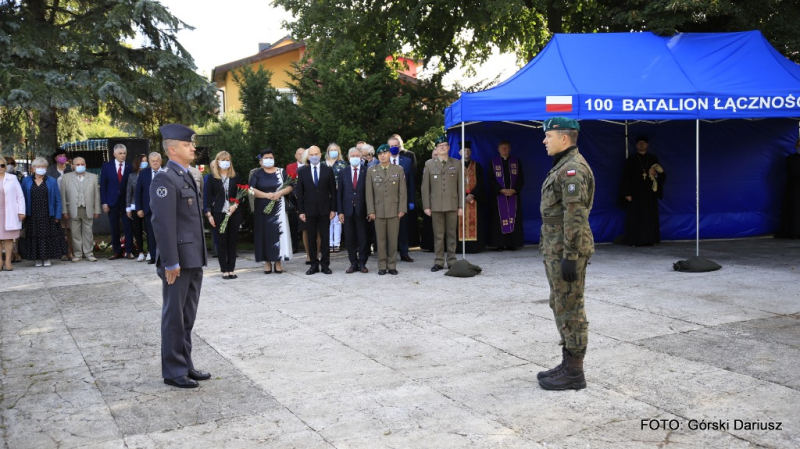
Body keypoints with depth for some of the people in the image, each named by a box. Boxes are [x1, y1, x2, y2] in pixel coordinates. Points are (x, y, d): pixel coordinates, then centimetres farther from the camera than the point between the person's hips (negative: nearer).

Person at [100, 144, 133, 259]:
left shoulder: (130, 167, 0)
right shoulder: (107, 166, 3)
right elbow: (103, 185, 3)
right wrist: (104, 202, -4)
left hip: (126, 201, -1)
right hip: (112, 201, 1)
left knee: (128, 227, 0)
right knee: (114, 228, 7)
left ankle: (129, 251, 7)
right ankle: (117, 251, 15)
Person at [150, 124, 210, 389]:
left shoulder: (188, 177, 14)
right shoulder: (165, 180, -14)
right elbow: (163, 224, -19)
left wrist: (199, 256, 15)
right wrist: (171, 263, -21)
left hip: (194, 259, 9)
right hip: (178, 261, -9)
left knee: (187, 317, 16)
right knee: (174, 317, 2)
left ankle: (186, 365, 26)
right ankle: (173, 372, 13)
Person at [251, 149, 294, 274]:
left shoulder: (282, 172, 9)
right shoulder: (257, 174, 5)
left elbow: (290, 186, 3)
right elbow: (251, 189, -5)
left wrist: (280, 193, -15)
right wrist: (266, 195, -16)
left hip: (278, 208, 0)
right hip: (262, 209, 0)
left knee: (279, 233, -4)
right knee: (265, 233, 0)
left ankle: (278, 261, 1)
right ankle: (267, 262, 5)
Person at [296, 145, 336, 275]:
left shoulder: (328, 170, 3)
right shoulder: (302, 172, 4)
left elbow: (333, 191, 3)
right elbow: (299, 192, 4)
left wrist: (333, 209, -2)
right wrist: (301, 211, -2)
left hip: (324, 209, 0)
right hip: (309, 210, 1)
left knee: (325, 238, 2)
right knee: (311, 238, 4)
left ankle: (325, 264, 8)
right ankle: (314, 264, 11)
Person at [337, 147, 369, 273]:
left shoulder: (366, 172, 0)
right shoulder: (343, 173, 8)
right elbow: (339, 193, 6)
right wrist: (340, 211, 0)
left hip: (361, 210, -2)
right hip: (348, 210, 2)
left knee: (362, 238, 3)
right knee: (350, 239, 6)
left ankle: (362, 263, 11)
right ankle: (353, 263, 14)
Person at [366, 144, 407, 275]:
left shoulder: (399, 169, 5)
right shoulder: (371, 170, 5)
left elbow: (402, 191, 3)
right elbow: (369, 193, 3)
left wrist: (402, 209, -4)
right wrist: (371, 211, -3)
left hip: (394, 210, 0)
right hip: (378, 210, 0)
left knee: (393, 239, 2)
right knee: (381, 239, 2)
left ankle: (392, 266, 10)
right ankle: (382, 266, 9)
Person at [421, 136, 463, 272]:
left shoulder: (456, 164, 9)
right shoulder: (429, 164, 8)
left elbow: (460, 185, 7)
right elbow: (425, 187, 6)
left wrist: (461, 206, 1)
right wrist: (426, 206, -1)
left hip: (452, 205, 0)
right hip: (436, 205, 0)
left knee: (452, 234, 4)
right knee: (438, 235, 2)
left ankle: (452, 261, 11)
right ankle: (439, 262, 8)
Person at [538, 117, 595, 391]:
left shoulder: (572, 168, -17)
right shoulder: (563, 166, 17)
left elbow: (575, 216, -23)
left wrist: (570, 256, -23)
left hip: (565, 251, -11)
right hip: (556, 249, 11)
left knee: (569, 310, -4)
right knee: (561, 307, 16)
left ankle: (573, 373, 4)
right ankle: (568, 365, 25)